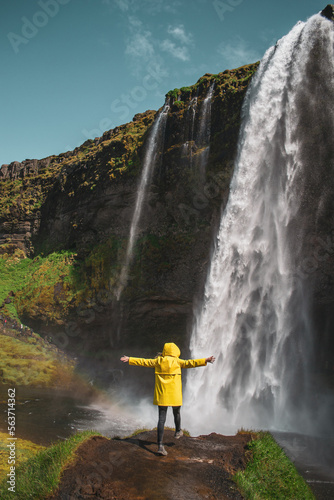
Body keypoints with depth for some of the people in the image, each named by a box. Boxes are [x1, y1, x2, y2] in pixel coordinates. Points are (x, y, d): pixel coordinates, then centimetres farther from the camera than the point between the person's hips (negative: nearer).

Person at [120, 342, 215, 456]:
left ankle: (160, 445, -5)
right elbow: (189, 363, -16)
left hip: (161, 395, 3)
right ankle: (178, 431, 46)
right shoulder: (177, 361, -7)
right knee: (177, 413, 24)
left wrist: (129, 359, 21)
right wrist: (205, 360, -16)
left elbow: (143, 362, 10)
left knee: (161, 418, 1)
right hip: (174, 395, -3)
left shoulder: (158, 361, 3)